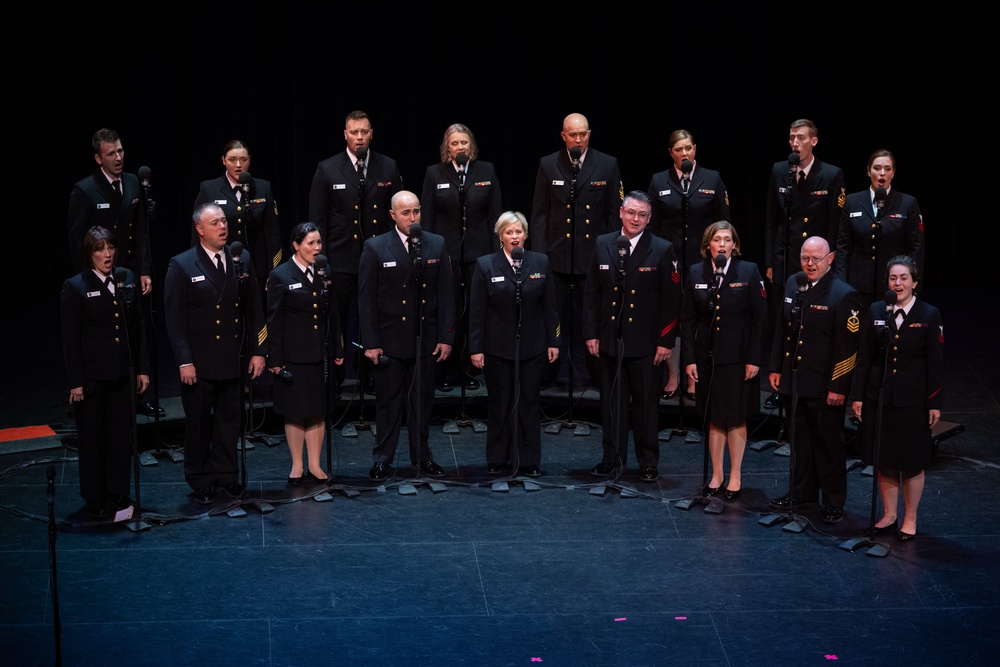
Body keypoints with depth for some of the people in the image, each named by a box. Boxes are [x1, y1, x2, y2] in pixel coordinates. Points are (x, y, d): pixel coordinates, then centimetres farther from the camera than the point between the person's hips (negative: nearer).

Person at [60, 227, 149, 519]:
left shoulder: (126, 280, 6)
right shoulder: (76, 287, -7)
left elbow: (137, 328, 11)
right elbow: (70, 339, -8)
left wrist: (141, 369, 9)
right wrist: (75, 382, -11)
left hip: (122, 374, 4)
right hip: (92, 376, -4)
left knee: (121, 432, 9)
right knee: (92, 436, 6)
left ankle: (118, 492, 21)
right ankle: (94, 498, 16)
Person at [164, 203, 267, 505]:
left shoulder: (241, 260, 5)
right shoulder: (181, 265, -7)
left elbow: (254, 308, 8)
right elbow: (174, 319, -9)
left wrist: (257, 350, 4)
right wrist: (184, 361, -14)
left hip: (233, 360, 4)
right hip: (199, 363, -4)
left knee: (230, 420, 12)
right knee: (198, 423, 8)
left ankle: (225, 474, 26)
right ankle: (201, 480, 20)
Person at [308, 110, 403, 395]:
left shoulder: (388, 168, 5)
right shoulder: (327, 170, 0)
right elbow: (317, 220, 0)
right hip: (341, 259, -1)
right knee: (336, 321, 4)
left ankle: (371, 375, 19)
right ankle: (333, 378, 15)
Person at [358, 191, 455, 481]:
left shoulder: (437, 245, 4)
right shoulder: (375, 248, -4)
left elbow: (445, 294, 5)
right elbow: (366, 298, -4)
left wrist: (446, 336, 0)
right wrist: (370, 342, -8)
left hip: (426, 338, 2)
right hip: (390, 340, -2)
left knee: (422, 400, 11)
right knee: (388, 401, 6)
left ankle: (421, 456, 22)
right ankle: (382, 458, 15)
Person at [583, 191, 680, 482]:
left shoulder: (662, 250, -4)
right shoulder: (602, 245, 5)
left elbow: (671, 299, -5)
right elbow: (592, 294, 7)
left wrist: (665, 341, -9)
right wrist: (591, 333, 2)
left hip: (645, 343, -2)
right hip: (610, 340, 3)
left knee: (646, 403, 5)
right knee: (612, 401, 9)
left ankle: (648, 462, 16)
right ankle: (613, 458, 20)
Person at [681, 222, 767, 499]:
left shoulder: (749, 272, -5)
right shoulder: (696, 274, 3)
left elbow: (759, 318, -5)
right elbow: (687, 319, 5)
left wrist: (754, 359, -9)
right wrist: (689, 359, -1)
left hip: (738, 358, -2)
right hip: (707, 356, 2)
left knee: (736, 418, 4)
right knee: (713, 418, 9)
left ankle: (735, 476, 16)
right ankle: (716, 474, 20)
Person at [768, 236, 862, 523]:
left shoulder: (844, 295, -14)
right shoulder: (792, 284, 7)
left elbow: (847, 347, -15)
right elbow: (781, 328, 15)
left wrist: (838, 387, -16)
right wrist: (776, 368, 12)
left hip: (824, 386, -6)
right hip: (794, 379, 6)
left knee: (829, 443, 5)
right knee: (800, 439, 18)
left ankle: (834, 501, 17)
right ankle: (802, 490, 33)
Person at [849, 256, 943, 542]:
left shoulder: (929, 315, -5)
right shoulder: (876, 312, 2)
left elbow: (935, 363, -5)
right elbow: (864, 357, 4)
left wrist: (935, 403, -7)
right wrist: (857, 395, 2)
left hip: (912, 400, -2)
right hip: (878, 397, 3)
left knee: (912, 462, 7)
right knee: (884, 461, 10)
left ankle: (910, 519, 21)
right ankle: (888, 515, 24)